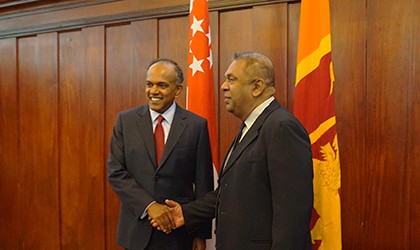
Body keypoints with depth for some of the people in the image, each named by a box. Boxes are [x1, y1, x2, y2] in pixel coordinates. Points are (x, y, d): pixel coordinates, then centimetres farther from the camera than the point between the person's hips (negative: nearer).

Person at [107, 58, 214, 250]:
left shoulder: (196, 125, -4)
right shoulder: (126, 120, 0)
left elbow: (203, 184, -2)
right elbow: (115, 172, -5)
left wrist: (202, 234, -1)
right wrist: (149, 205, -15)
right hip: (136, 230, 1)